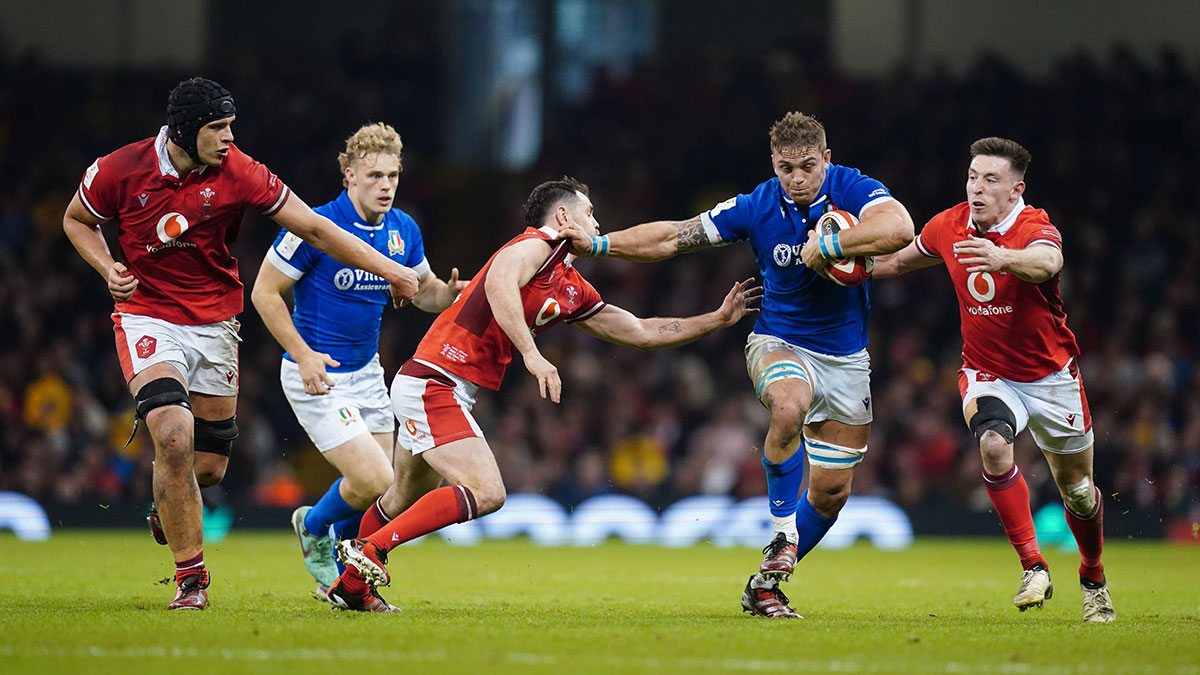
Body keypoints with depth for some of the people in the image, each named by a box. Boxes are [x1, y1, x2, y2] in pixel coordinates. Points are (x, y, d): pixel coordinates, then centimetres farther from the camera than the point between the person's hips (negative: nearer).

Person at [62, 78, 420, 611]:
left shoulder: (238, 173, -12)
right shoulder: (120, 171, -13)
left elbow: (313, 228, -8)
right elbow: (76, 219, 7)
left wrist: (388, 269, -11)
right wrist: (107, 268, -11)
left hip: (216, 323, 3)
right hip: (148, 318, -3)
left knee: (210, 465, 6)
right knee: (174, 436, -24)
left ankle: (168, 508, 45)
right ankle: (190, 575, -10)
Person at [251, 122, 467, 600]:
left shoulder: (403, 230, 0)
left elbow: (424, 291, 15)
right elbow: (265, 292, -13)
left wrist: (450, 293, -10)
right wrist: (303, 355, -20)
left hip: (367, 371, 7)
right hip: (317, 375, -7)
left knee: (382, 485, 6)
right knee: (373, 480, -15)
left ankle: (337, 578, 31)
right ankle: (313, 527, 17)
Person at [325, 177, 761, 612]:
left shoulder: (573, 290, 17)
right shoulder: (538, 243, -10)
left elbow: (639, 332, 25)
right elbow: (499, 282, -31)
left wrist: (720, 318, 27)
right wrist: (532, 354, -36)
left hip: (426, 386, 10)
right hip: (433, 383, -10)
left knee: (406, 499, 22)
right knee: (486, 493, -18)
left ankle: (351, 585, 35)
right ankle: (370, 548, -17)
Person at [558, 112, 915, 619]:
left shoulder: (852, 190, -15)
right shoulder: (757, 207, -12)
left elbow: (899, 228, -36)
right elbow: (672, 237, -6)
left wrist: (827, 246, -33)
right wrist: (598, 244, -12)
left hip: (845, 358, 2)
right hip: (780, 342, -2)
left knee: (830, 492, 4)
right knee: (788, 407, -38)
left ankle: (766, 585, 22)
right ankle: (782, 536, -23)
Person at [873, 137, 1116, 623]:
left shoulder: (1036, 228, -24)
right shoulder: (948, 227, -8)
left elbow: (1046, 262, -51)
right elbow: (901, 261, 15)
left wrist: (1002, 258, -71)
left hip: (1051, 375, -2)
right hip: (987, 375, 2)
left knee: (1076, 486, 10)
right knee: (992, 442, -30)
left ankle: (1093, 579, 39)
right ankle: (1033, 568, -24)